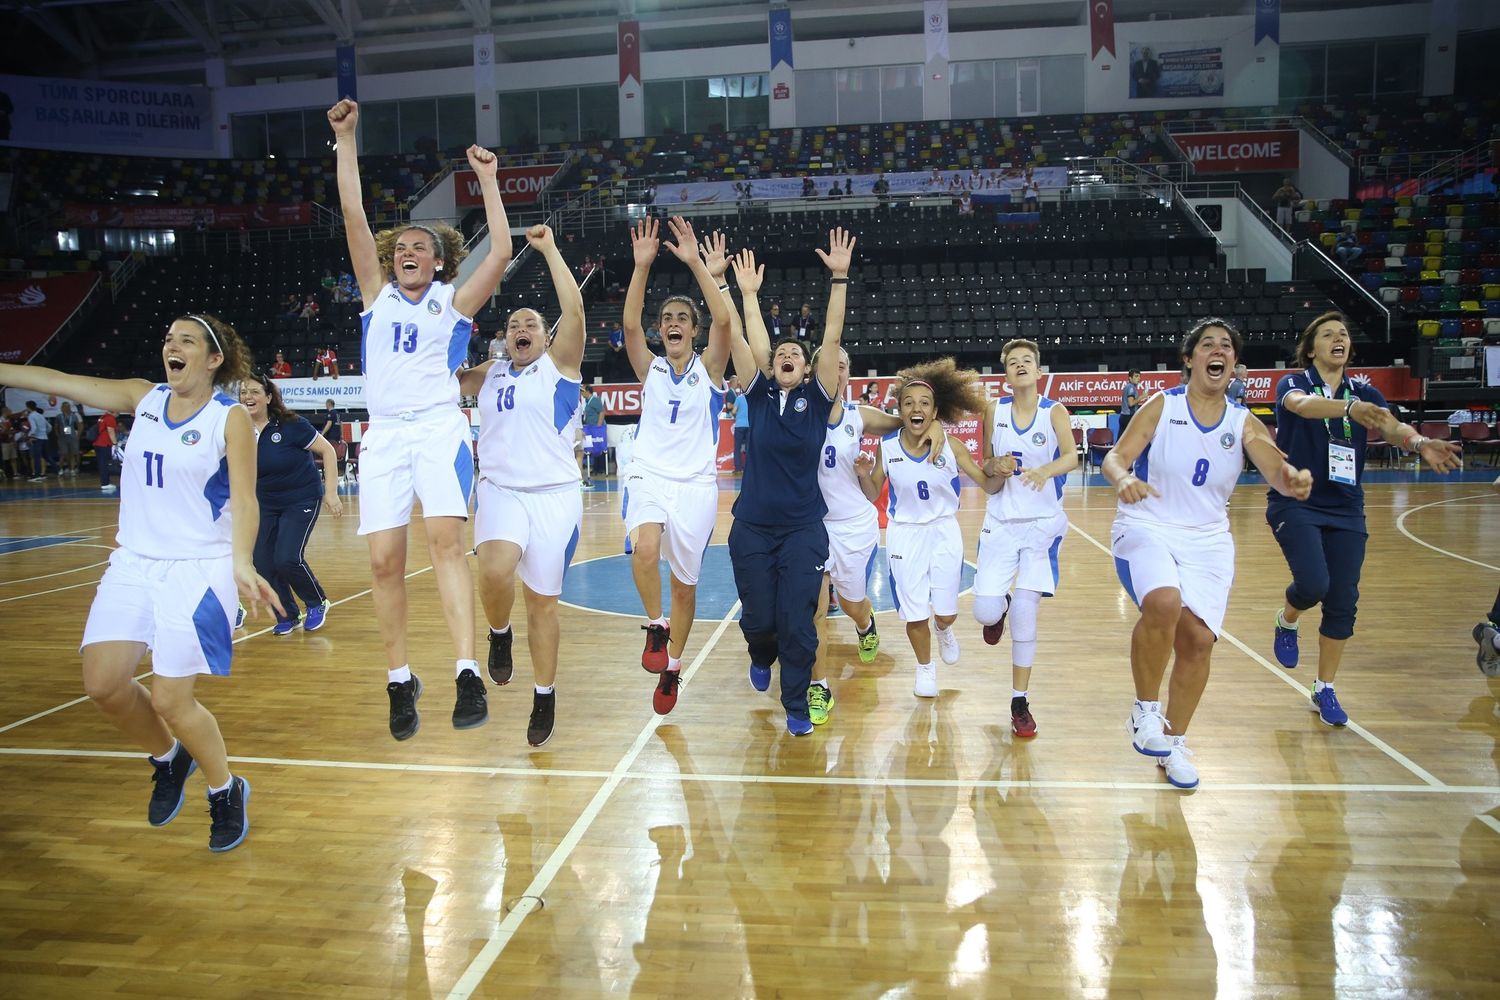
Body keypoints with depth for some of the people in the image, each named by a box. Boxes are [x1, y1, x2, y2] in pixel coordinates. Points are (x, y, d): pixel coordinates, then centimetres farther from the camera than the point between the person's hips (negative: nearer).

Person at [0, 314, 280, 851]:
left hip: (197, 571, -5)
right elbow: (55, 380, 9)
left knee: (170, 699, -7)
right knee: (104, 685, -3)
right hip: (133, 564, 6)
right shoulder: (143, 397, 7)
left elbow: (244, 501, -15)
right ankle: (168, 759, 27)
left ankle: (227, 791, 18)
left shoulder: (230, 417, -8)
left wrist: (242, 563, -30)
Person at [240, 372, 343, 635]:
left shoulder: (290, 425, -18)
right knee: (263, 562, -3)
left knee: (287, 559, -16)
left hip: (302, 500, -5)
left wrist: (331, 492, -16)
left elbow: (327, 451, -13)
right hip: (265, 503, 5)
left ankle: (317, 603, 12)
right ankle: (287, 616, 18)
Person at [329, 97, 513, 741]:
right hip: (384, 434, 3)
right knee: (384, 559, -4)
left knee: (446, 538, -22)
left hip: (440, 429, -3)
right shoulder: (377, 295, 17)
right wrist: (346, 140, 6)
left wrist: (488, 181, 2)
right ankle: (400, 680, 9)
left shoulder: (454, 302, 11)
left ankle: (467, 671, -30)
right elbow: (354, 219, 10)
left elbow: (501, 254, -2)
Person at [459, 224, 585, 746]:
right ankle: (499, 634, 6)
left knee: (542, 601, 4)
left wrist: (549, 249, -8)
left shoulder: (558, 367, 4)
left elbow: (573, 309, -10)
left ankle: (545, 698, 21)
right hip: (500, 490, 2)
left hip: (555, 496, -2)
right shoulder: (488, 375, 16)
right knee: (495, 572, -27)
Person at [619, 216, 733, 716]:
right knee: (644, 548, -31)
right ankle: (656, 626, -7)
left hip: (696, 486, 0)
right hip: (648, 478, 0)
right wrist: (642, 265, -21)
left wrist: (698, 265, -22)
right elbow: (630, 324, -11)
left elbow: (723, 321, -15)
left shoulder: (708, 368, 3)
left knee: (685, 582, 7)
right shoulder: (650, 369, 7)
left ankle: (672, 668, 26)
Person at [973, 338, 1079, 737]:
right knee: (984, 612, -7)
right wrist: (996, 467, -13)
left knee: (1025, 612, -7)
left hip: (1042, 524, -1)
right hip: (1001, 522, 2)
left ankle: (1020, 702, 9)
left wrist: (1046, 470, -41)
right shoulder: (994, 410, 3)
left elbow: (1071, 458, -19)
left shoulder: (1055, 411, -3)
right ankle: (1000, 608, 34)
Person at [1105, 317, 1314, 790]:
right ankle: (1145, 711, -8)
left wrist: (1294, 480, -35)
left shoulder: (1243, 423, 3)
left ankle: (1174, 743, 16)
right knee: (1163, 603, -31)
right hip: (1146, 528, -3)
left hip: (1207, 540, 4)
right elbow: (1115, 457, -10)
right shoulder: (1162, 406, -3)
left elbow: (1277, 471, -11)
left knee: (1198, 638, -6)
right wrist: (1122, 479, -34)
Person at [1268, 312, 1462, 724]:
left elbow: (1392, 427, -12)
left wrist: (1419, 443, -35)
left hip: (1346, 511, 4)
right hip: (1295, 505, -4)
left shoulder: (1365, 394, 7)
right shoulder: (1293, 383, -4)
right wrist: (1349, 407, -48)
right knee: (1313, 584, -22)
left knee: (1343, 604, 1)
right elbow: (1302, 404, -29)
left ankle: (1324, 691, 18)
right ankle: (1287, 622, 15)